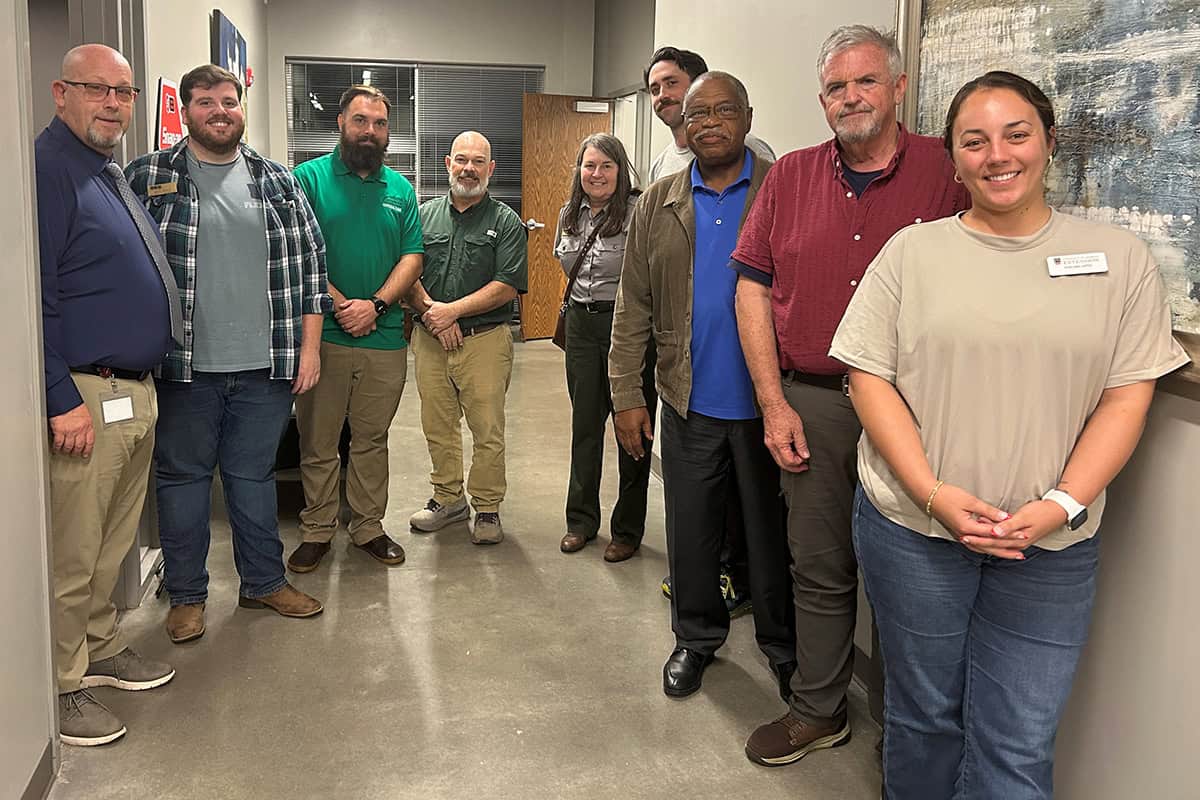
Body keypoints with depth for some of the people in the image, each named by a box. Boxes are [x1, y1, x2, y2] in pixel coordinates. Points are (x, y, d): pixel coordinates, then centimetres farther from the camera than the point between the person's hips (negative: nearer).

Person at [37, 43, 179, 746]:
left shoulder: (113, 175, 17)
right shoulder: (47, 168, -13)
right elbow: (32, 297, -20)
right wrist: (61, 399, -22)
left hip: (137, 392, 9)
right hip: (85, 400, -9)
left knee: (114, 542, 19)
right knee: (72, 555, 1)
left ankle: (101, 649, 34)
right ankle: (62, 688, 14)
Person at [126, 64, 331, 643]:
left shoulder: (277, 182, 8)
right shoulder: (147, 177, 0)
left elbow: (309, 263, 8)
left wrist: (309, 345, 3)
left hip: (265, 367, 2)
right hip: (185, 367, -2)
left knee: (254, 475, 14)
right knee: (183, 475, 10)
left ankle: (264, 581, 29)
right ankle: (186, 595, 24)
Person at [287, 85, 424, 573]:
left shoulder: (400, 188, 10)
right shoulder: (310, 178, -1)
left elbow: (412, 257, 3)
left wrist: (376, 304, -12)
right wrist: (339, 304, -16)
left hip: (385, 337, 3)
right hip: (322, 335, -3)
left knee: (372, 440, 13)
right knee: (318, 442, 6)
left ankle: (368, 528, 24)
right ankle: (316, 532, 19)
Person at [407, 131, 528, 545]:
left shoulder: (506, 222, 1)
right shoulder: (425, 214, 10)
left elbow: (508, 287, -8)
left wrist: (453, 310, -13)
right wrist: (430, 309, -11)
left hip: (485, 339, -3)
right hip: (430, 337, 3)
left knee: (488, 429, 0)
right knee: (437, 426, 11)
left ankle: (487, 507, 14)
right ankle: (448, 498, 27)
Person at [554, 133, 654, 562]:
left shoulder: (636, 212, -13)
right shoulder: (569, 214, 10)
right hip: (580, 324, 6)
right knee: (584, 424, 13)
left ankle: (627, 530, 16)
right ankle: (581, 519, 26)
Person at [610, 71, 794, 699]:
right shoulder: (658, 205, 7)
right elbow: (634, 306, 5)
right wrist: (627, 393, 0)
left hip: (767, 401, -2)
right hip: (689, 404, 3)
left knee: (771, 529, 10)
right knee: (689, 529, 13)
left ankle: (783, 646, 28)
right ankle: (696, 637, 33)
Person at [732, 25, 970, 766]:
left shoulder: (945, 172, -3)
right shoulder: (791, 177, 6)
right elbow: (753, 287, 5)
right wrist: (774, 405, -2)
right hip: (810, 404, 3)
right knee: (820, 570, 14)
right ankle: (818, 711, 31)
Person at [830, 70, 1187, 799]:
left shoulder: (1121, 259, 2)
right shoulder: (911, 252, 1)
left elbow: (1128, 397, 0)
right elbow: (870, 378, -2)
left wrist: (1061, 506, -13)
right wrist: (933, 493, -13)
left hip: (1051, 544, 0)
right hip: (912, 527, 0)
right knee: (924, 717, 15)